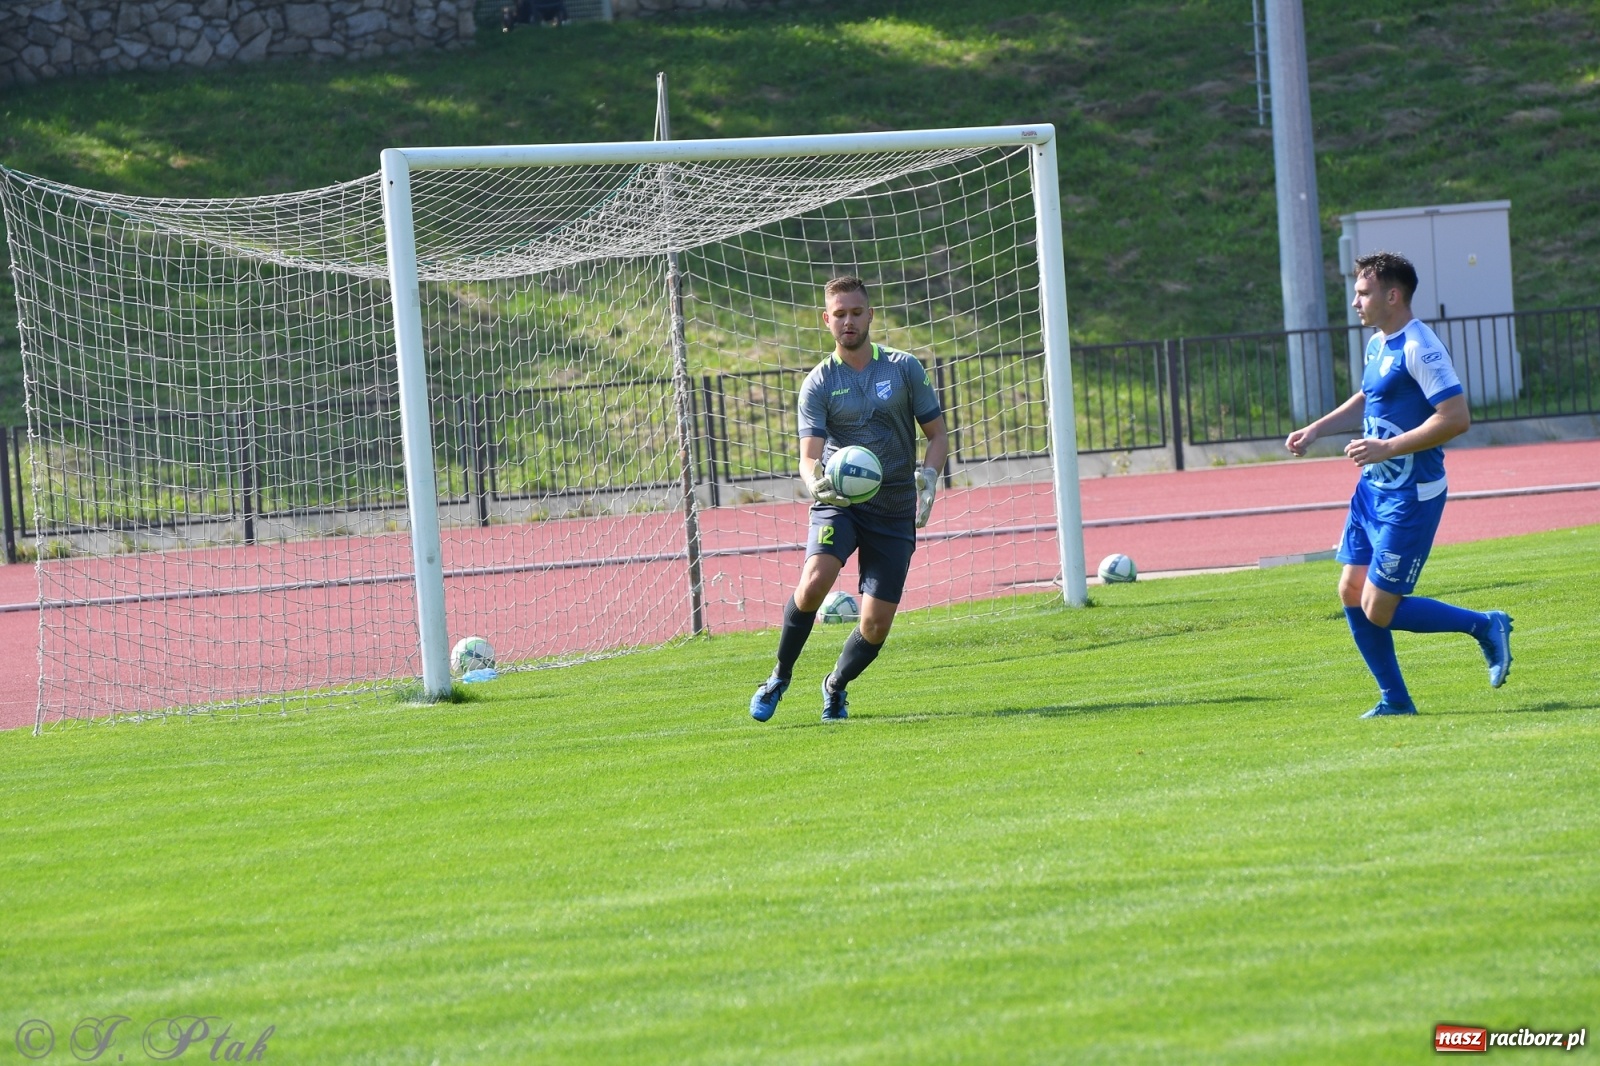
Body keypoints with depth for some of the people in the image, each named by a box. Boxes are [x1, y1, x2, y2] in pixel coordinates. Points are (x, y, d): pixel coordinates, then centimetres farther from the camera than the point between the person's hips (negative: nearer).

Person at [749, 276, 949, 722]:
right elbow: (809, 454, -10)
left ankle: (835, 687, 28)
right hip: (838, 502, -1)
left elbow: (938, 434, 6)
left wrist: (928, 475, -15)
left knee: (876, 625, -4)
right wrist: (814, 481, -34)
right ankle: (779, 677, -6)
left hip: (894, 509, 1)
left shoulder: (904, 368, 2)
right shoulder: (818, 383, -1)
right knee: (814, 581, -29)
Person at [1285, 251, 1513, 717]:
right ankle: (1395, 701, 18)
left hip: (1410, 498, -9)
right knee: (1351, 592, 8)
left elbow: (1456, 417, -26)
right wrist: (1316, 429, 19)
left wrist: (1388, 447, -26)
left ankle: (1485, 627, 9)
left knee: (1378, 610, -7)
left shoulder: (1419, 348, -19)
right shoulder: (1378, 344, 10)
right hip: (1372, 488, 9)